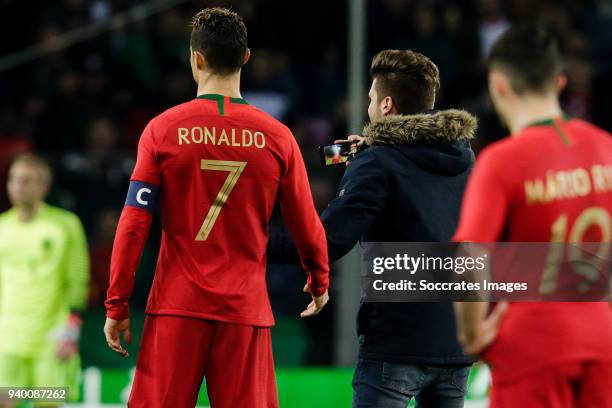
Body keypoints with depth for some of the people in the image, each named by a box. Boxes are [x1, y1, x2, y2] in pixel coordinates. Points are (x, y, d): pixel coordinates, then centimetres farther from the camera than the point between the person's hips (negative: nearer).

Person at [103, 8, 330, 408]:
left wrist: (117, 305, 1)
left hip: (177, 306, -1)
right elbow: (306, 226, 8)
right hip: (246, 309, 1)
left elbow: (134, 223, -4)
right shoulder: (277, 136, 1)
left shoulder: (164, 129, -1)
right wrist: (320, 282, 27)